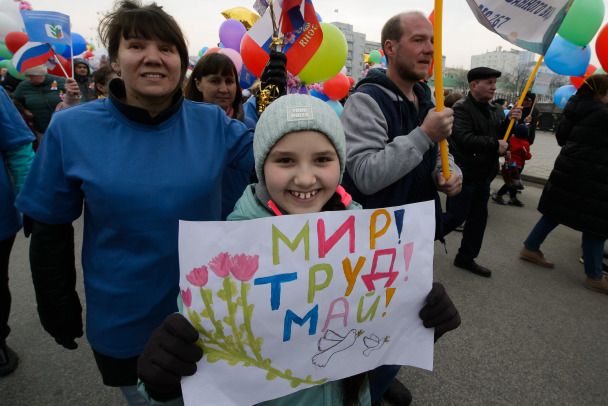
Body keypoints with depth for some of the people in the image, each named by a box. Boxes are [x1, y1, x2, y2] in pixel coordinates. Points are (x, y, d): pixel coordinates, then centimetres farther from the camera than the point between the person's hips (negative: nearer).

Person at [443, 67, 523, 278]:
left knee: (478, 218, 13)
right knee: (456, 217, -4)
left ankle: (466, 258, 27)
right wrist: (495, 145, -18)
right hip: (463, 174, -8)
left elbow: (500, 135, 12)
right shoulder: (462, 108, -14)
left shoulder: (494, 109, 11)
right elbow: (464, 139, -26)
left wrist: (509, 120, -6)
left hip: (483, 175, 8)